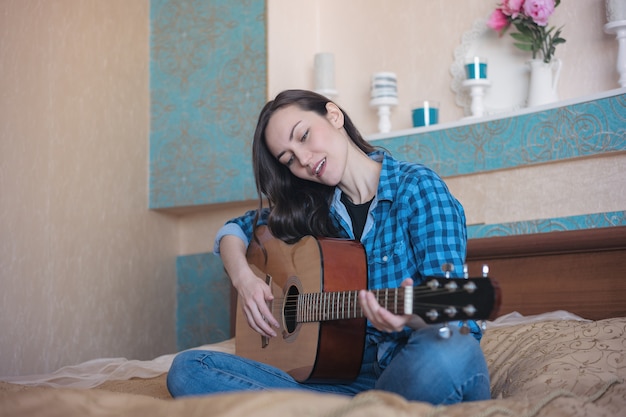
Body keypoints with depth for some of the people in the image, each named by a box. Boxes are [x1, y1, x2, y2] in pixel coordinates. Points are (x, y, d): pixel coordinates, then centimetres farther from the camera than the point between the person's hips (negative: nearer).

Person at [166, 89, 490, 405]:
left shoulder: (418, 187, -4)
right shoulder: (315, 208, 14)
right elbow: (234, 229, 27)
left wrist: (410, 317, -36)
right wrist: (243, 278, 5)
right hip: (353, 379, 5)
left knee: (448, 354, -44)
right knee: (187, 370, -13)